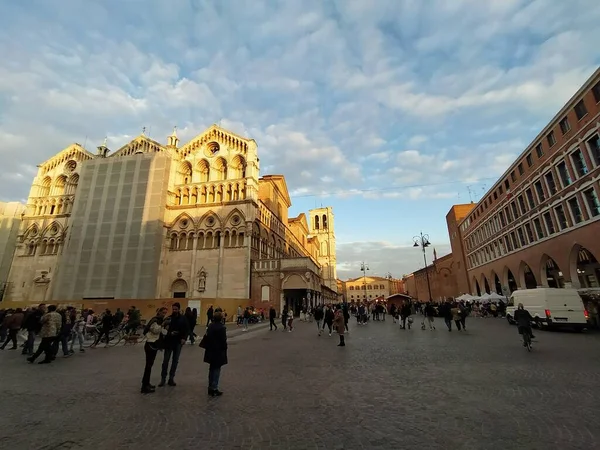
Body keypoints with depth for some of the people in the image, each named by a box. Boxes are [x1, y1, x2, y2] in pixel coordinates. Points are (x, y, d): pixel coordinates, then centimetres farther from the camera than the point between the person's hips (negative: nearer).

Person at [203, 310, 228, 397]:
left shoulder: (210, 326, 2)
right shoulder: (222, 327, -19)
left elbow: (206, 337, 8)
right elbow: (223, 340, -17)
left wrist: (207, 347, 15)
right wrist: (224, 350, -4)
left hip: (210, 351, 7)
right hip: (218, 351, -7)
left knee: (212, 369, 19)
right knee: (217, 370, 3)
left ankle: (210, 387, 28)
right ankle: (214, 389, 8)